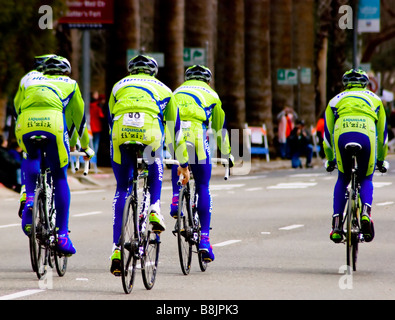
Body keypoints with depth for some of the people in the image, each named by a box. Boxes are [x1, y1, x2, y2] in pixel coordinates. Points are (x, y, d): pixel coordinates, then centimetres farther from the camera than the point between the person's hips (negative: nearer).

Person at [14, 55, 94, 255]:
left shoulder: (29, 81, 35)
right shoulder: (69, 84, 31)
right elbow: (79, 118, 35)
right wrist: (86, 147, 48)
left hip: (25, 125, 2)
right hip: (53, 123, -2)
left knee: (32, 158, 33)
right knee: (59, 178, 10)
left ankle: (30, 200, 8)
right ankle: (62, 235, 6)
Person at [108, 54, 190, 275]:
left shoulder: (119, 85, 34)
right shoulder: (163, 89, 32)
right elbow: (175, 127, 36)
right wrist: (183, 164, 42)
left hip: (121, 129, 1)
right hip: (149, 129, -1)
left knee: (122, 189, 14)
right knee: (155, 167, 34)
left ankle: (117, 249, 4)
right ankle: (154, 210, 12)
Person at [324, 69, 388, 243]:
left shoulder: (336, 100, 31)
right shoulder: (374, 99, 32)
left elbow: (328, 132, 32)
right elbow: (382, 132, 36)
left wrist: (330, 160, 42)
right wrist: (381, 160, 46)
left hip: (342, 135, 0)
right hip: (367, 135, 0)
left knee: (342, 180, 21)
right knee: (366, 180, 20)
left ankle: (337, 220, 6)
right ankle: (366, 211, -7)